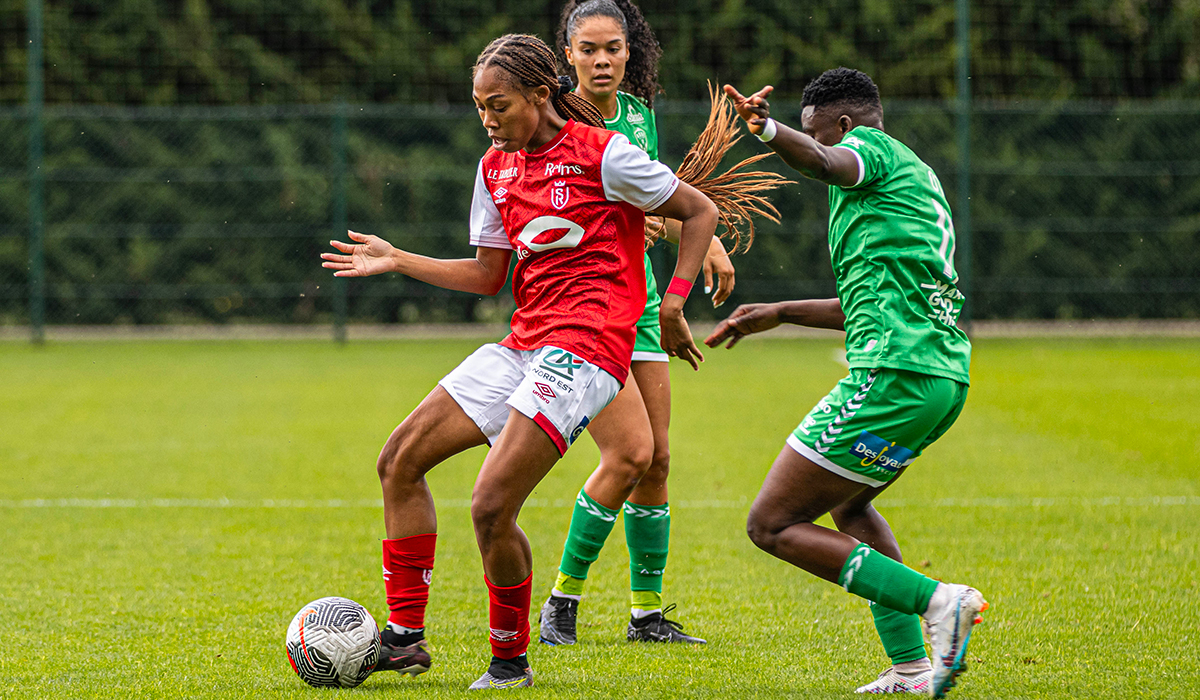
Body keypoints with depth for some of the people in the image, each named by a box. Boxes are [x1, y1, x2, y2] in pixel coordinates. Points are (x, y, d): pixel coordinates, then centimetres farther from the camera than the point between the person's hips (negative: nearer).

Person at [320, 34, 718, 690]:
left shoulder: (602, 153, -8)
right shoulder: (496, 167, 13)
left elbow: (700, 212, -1)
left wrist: (672, 304, -6)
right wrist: (397, 260, 12)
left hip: (585, 347, -8)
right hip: (524, 343, 8)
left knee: (491, 507, -18)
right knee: (400, 459, 3)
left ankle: (510, 660, 2)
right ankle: (405, 636, 10)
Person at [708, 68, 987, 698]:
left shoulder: (873, 147, -2)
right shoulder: (914, 176, 26)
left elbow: (825, 163, -30)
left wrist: (767, 128, -49)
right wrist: (781, 313, 38)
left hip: (893, 376, -10)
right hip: (945, 378, 10)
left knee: (773, 525, -5)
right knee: (848, 506, 32)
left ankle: (936, 600, -17)